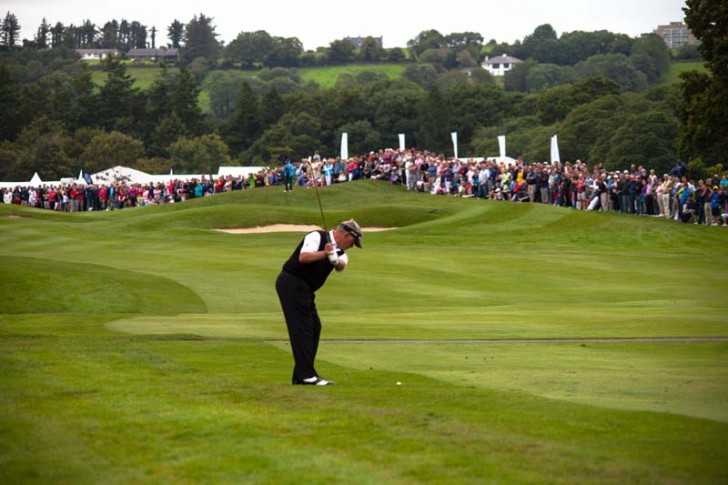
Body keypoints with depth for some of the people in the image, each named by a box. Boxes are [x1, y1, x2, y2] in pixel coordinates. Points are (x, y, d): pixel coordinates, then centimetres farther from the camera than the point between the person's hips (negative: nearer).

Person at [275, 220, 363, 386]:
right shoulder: (317, 237, -9)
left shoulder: (340, 251, 12)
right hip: (292, 283, -9)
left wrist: (336, 261, -32)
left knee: (314, 327, 9)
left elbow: (341, 266, -10)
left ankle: (301, 375, 14)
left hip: (305, 290, 9)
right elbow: (303, 257, -24)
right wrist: (324, 253, -34)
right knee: (302, 328, -12)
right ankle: (306, 374, -14)